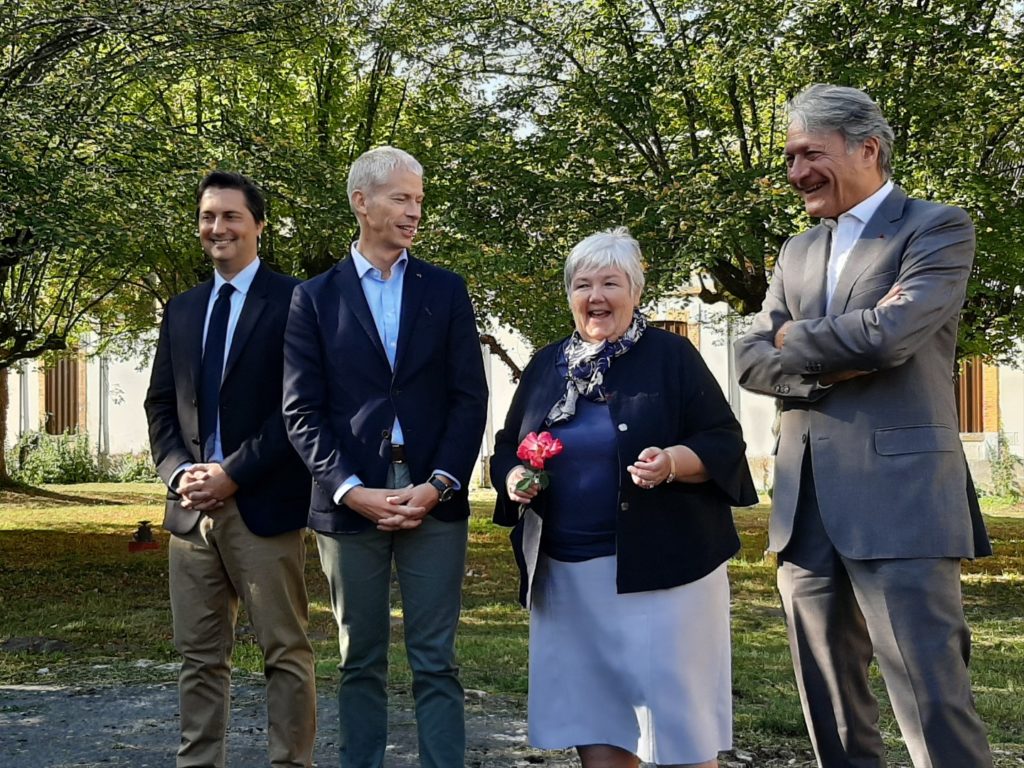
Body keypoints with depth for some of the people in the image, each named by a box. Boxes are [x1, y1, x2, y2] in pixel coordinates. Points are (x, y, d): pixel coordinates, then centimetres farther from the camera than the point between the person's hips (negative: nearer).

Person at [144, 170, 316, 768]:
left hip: (263, 504, -5)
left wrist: (233, 474, -14)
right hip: (193, 506, 6)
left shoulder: (292, 301, -3)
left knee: (286, 652, 0)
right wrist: (179, 473, -2)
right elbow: (161, 404, 15)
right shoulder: (181, 310, 16)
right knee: (200, 656, 10)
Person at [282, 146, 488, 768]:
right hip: (350, 505, 0)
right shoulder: (314, 299, 6)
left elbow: (470, 397, 3)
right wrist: (352, 491, -12)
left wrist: (439, 485, -9)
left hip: (434, 502, 0)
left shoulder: (446, 290, 9)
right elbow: (303, 411, 0)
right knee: (361, 663, 9)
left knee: (436, 663, 2)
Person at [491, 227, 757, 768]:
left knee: (673, 716, -2)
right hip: (566, 573, 5)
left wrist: (673, 462, -24)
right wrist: (513, 478, -4)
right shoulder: (545, 366, 12)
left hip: (658, 566, -4)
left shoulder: (671, 356, -2)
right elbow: (507, 449, 18)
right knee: (590, 715, 8)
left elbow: (724, 444, -5)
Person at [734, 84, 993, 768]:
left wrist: (795, 339, 1)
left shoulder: (939, 228, -1)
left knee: (933, 698, -7)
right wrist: (830, 364, -9)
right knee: (830, 707, 11)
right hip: (806, 505, 7)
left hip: (899, 502, -7)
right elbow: (751, 360, 10)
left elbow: (890, 334, -16)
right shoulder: (798, 253, 19)